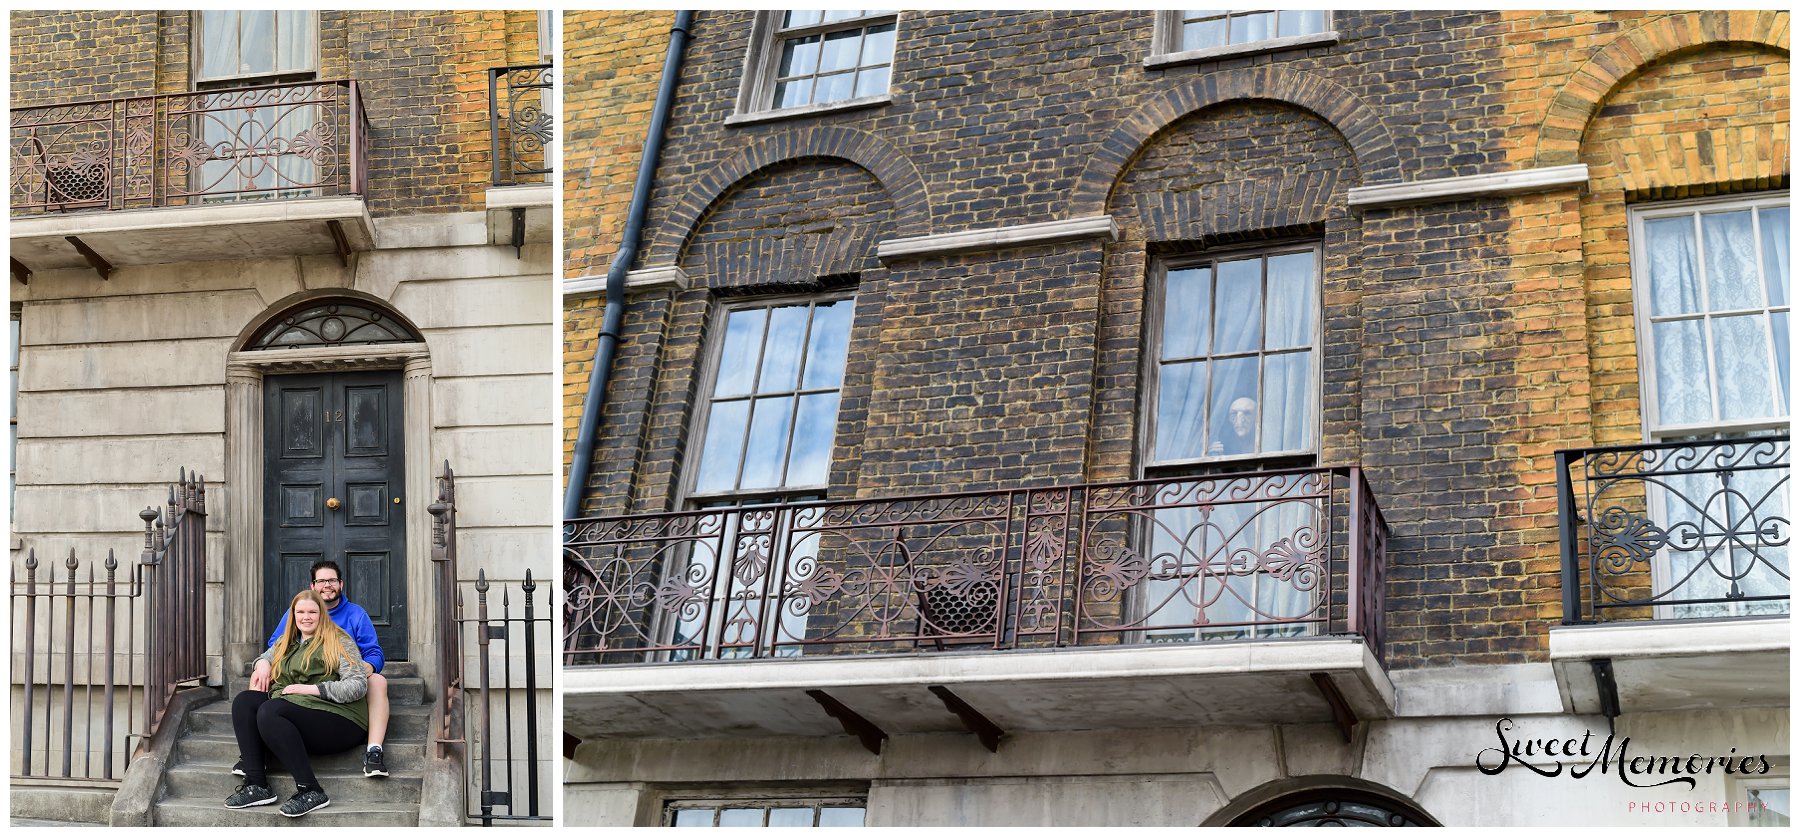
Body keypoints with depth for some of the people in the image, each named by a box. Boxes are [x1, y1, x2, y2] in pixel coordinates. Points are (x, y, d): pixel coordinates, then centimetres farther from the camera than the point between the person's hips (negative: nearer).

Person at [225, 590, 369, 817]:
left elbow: (358, 686, -9)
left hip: (340, 719, -8)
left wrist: (311, 689, -14)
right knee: (244, 701, -9)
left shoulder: (338, 642, 2)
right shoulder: (286, 643, 24)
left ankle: (310, 790, -33)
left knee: (269, 711, -29)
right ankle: (256, 784, -21)